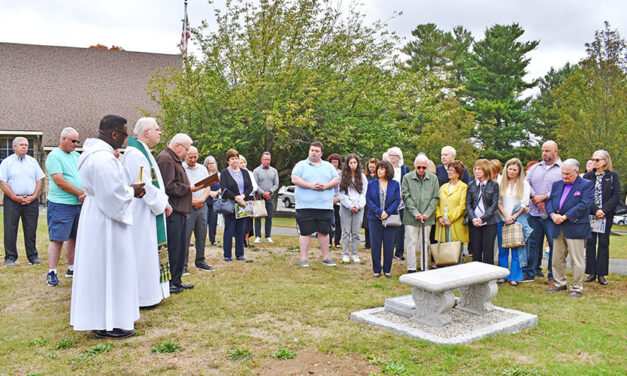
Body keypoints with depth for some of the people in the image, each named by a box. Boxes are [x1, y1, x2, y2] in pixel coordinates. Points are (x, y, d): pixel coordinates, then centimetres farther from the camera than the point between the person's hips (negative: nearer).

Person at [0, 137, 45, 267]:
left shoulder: (32, 161, 12)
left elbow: (39, 180, 10)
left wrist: (34, 196, -3)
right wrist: (16, 197, -11)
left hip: (31, 201, 2)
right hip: (12, 201, -2)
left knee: (31, 230, 4)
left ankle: (33, 256, 12)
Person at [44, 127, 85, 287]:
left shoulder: (76, 156, 15)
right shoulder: (54, 156, -7)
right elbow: (59, 181, -16)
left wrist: (85, 193, -9)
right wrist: (80, 193, -12)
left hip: (79, 204, 7)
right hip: (61, 204, -7)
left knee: (74, 237, 13)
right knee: (57, 239, -4)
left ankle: (71, 268, 23)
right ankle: (52, 272, 2)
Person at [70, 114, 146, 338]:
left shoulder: (94, 152, 10)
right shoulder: (104, 158, -24)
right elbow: (113, 196, -24)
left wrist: (128, 189, 7)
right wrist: (132, 191, -6)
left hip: (96, 217, 11)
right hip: (106, 222, -11)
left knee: (98, 268, 16)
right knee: (108, 268, -1)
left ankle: (100, 319, 28)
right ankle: (108, 324, 10)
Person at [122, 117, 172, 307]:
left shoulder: (144, 153, 16)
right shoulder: (135, 154, -18)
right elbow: (143, 187, -22)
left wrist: (163, 203, 9)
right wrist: (162, 204, -13)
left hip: (150, 213, 11)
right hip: (141, 214, -11)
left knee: (148, 252, 14)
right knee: (142, 252, -3)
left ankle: (150, 293, 23)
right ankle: (142, 297, 5)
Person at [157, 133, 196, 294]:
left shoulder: (175, 160, 21)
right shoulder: (165, 159, -13)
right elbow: (169, 187, -20)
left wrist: (189, 187, 9)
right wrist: (188, 189, -11)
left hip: (180, 211, 11)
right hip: (171, 211, -11)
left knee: (180, 247, 14)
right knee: (172, 248, -5)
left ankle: (176, 280, 23)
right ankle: (168, 282, 3)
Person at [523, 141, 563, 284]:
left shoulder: (563, 169, 1)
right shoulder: (535, 168, 16)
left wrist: (543, 197, -15)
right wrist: (536, 199, -8)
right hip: (534, 213, 4)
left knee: (554, 245, 0)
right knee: (533, 243, 10)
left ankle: (553, 276, 11)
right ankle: (529, 273, 18)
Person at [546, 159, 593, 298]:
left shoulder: (587, 185, -3)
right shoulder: (557, 184, 16)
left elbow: (584, 205, -13)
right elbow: (549, 201, 13)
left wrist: (565, 217, -16)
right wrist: (552, 214, -8)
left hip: (575, 228, -6)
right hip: (558, 228, 6)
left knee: (576, 260, -1)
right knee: (557, 259, 11)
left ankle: (576, 288, 10)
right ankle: (560, 284, 24)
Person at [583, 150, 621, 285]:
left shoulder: (613, 176, 2)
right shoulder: (588, 176, 6)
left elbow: (616, 196, -4)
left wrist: (604, 211, -13)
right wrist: (595, 210, -14)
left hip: (607, 215, -1)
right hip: (590, 214, 1)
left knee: (603, 243, 3)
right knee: (590, 243, 2)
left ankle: (601, 274, 8)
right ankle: (591, 273, 10)